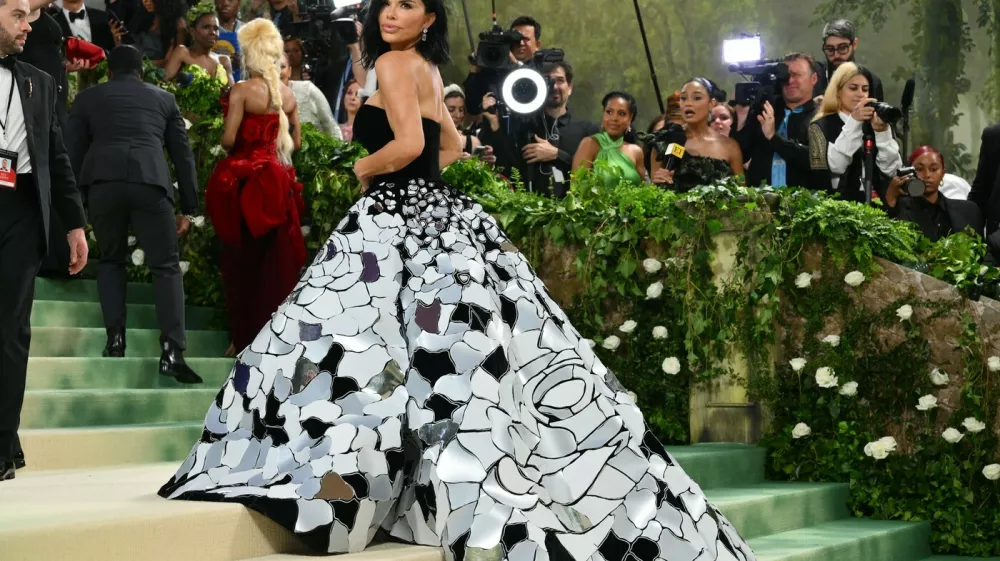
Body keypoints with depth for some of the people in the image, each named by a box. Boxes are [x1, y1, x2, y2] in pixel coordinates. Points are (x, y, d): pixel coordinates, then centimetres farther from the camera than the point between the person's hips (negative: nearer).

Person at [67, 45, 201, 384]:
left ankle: (115, 338, 9)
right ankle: (172, 350, -10)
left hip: (103, 181, 1)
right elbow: (183, 154, 21)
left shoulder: (88, 97, 23)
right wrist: (188, 208, 21)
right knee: (166, 266, 3)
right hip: (150, 182, -1)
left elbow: (74, 153, 19)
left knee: (111, 260, 20)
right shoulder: (163, 98, 25)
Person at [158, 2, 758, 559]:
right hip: (439, 215, 9)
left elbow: (408, 145, -21)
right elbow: (451, 146, 32)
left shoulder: (392, 62, -8)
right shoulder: (428, 69, 20)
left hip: (397, 221, -9)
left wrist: (363, 169, -4)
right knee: (463, 355, 5)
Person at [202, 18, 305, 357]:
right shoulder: (288, 94, 6)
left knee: (242, 262, 6)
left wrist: (234, 147, 7)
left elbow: (228, 139, -14)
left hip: (244, 180, -5)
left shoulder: (242, 90, -10)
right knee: (276, 265, 9)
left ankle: (246, 339, 11)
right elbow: (296, 142, 12)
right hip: (277, 183, 5)